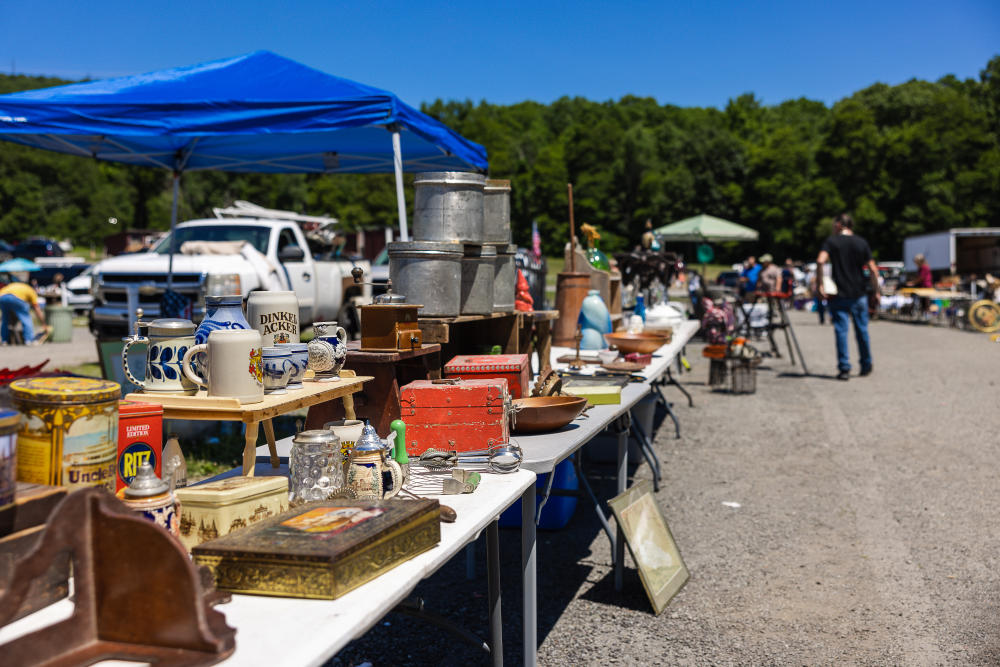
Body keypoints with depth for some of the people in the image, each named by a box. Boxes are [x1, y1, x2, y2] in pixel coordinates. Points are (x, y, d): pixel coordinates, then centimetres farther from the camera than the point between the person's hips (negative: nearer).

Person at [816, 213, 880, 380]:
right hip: (859, 294, 3)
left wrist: (819, 284, -15)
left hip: (839, 295, -3)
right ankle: (866, 366, 23)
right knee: (862, 330, 13)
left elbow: (820, 261, -20)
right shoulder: (862, 243, 5)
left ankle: (844, 368, -3)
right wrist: (876, 291, 8)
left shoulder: (831, 241, -2)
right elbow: (873, 269, 0)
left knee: (841, 331, 0)